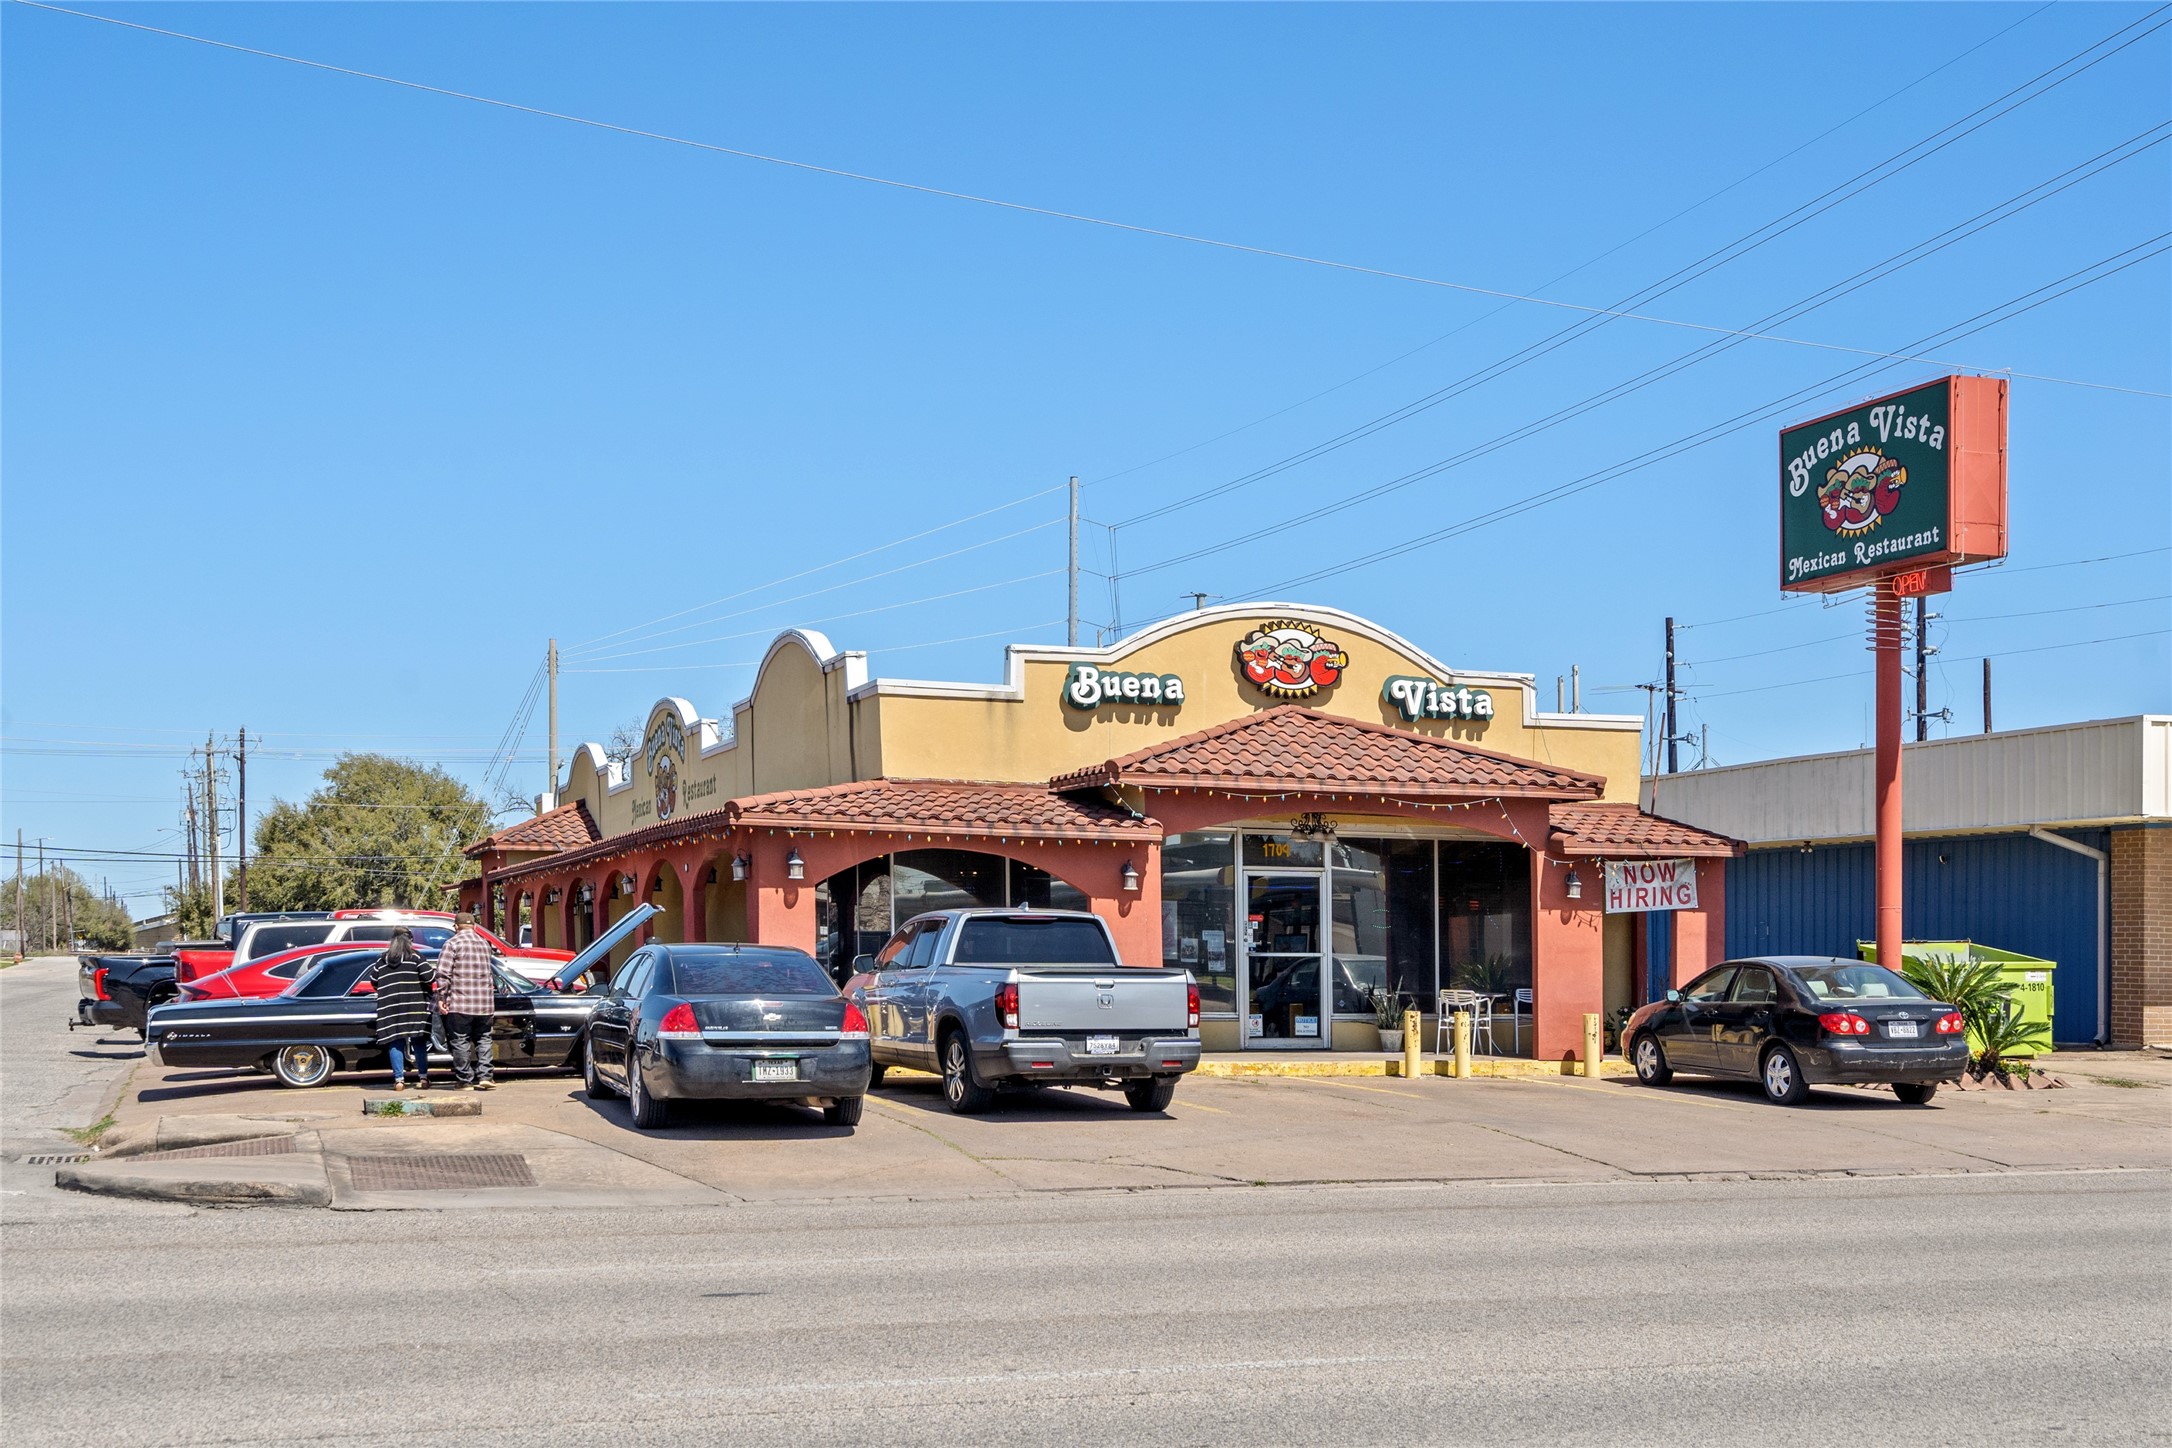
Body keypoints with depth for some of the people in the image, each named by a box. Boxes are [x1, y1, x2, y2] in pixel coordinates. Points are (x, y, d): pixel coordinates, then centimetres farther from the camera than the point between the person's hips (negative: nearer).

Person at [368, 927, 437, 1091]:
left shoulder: (382, 960, 12)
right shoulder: (415, 956, 1)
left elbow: (373, 982, 13)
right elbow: (428, 977, -7)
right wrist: (436, 975, 13)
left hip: (390, 1008, 2)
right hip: (414, 1007, -2)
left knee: (395, 1043, 2)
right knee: (419, 1041, 4)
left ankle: (399, 1079, -2)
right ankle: (423, 1077, 3)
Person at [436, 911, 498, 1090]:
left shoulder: (453, 943, -4)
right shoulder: (484, 943, 14)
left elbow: (443, 974, -10)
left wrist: (441, 997, -5)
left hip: (460, 1002, -5)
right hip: (485, 1002, 5)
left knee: (460, 1041, 1)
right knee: (483, 1039, 12)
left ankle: (464, 1080, 2)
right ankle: (484, 1076, 3)